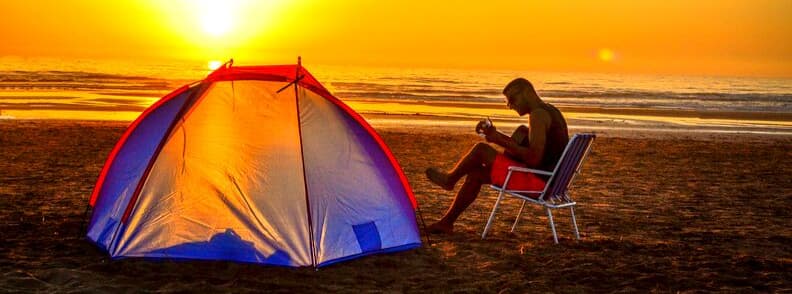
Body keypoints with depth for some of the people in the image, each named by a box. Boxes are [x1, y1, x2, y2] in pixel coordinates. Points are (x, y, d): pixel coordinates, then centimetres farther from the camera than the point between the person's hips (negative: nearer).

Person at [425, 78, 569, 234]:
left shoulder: (538, 115, -16)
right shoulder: (549, 111, 17)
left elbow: (534, 159, -26)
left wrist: (501, 141, -16)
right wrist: (497, 135, 13)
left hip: (538, 181, -11)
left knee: (481, 149, -7)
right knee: (476, 172, 16)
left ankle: (450, 178, 20)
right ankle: (446, 222, 19)